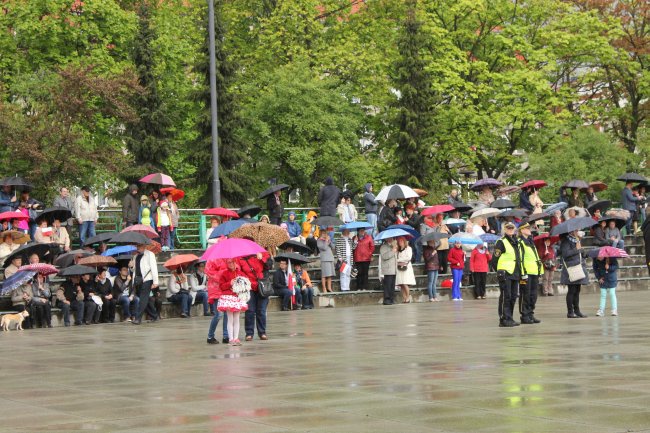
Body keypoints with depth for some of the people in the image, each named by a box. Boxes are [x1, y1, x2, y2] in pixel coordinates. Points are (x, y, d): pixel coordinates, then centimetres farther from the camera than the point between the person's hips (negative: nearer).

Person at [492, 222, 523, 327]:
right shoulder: (501, 242, -6)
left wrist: (519, 273, 20)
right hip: (505, 275, -8)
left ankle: (509, 318, 15)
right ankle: (504, 319, -9)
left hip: (515, 274, 8)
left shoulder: (517, 243, 19)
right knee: (505, 297, -9)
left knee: (513, 297, 9)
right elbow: (495, 260, -9)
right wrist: (500, 272, -11)